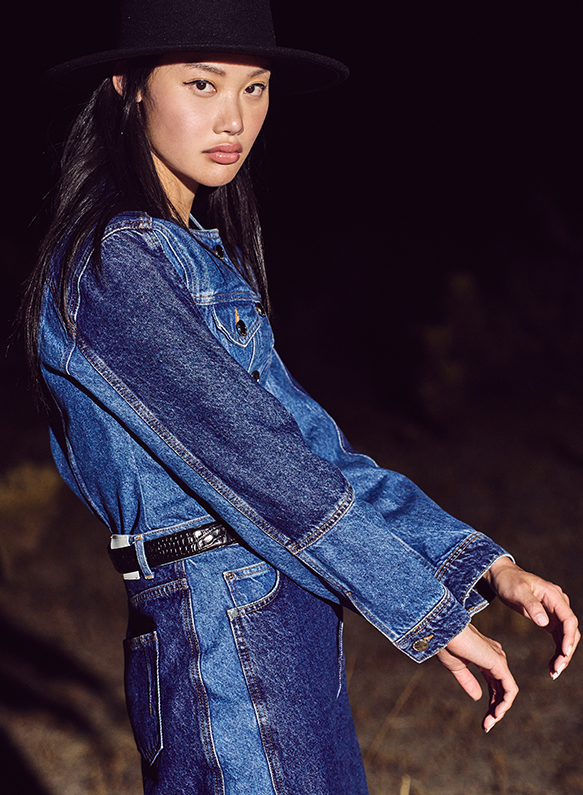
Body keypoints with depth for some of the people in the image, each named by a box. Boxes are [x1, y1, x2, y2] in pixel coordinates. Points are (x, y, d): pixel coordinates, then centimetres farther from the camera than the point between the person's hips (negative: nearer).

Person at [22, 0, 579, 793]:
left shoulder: (201, 256, 13)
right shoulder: (114, 261, -16)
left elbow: (309, 439, 9)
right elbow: (254, 464, -18)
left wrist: (488, 566, 1)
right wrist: (435, 614, -12)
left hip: (289, 631, 8)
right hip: (227, 654, -8)